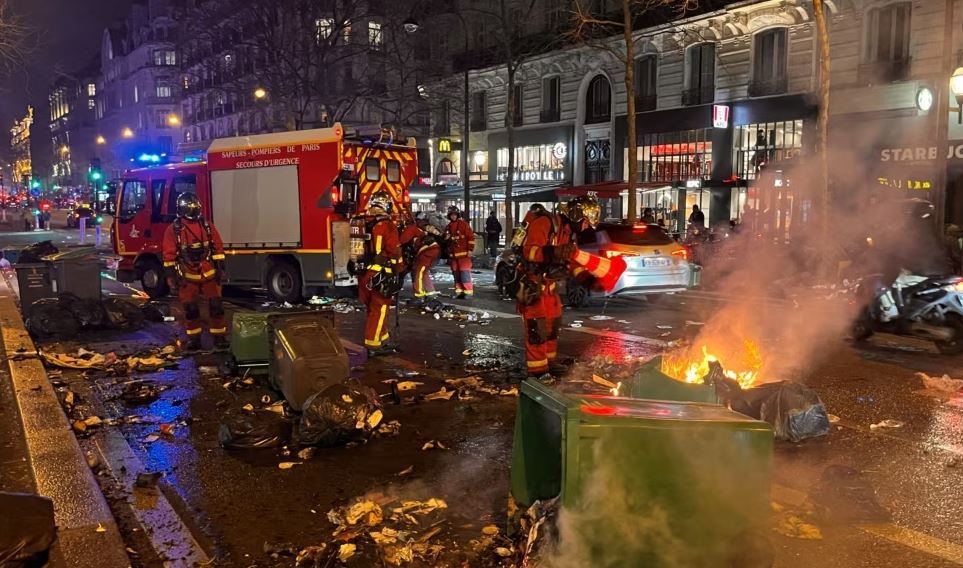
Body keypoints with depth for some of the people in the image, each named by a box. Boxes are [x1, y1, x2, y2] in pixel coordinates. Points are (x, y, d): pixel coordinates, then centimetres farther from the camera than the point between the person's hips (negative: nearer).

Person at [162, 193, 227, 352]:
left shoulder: (207, 226, 2)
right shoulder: (173, 229, -5)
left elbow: (218, 248, 5)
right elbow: (169, 255, -5)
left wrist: (220, 269, 0)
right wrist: (172, 277, -8)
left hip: (209, 274, 2)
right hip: (187, 277, -1)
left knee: (216, 306, 1)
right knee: (190, 309, 6)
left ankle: (219, 336, 11)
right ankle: (193, 339, 18)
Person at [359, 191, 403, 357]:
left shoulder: (362, 223, 9)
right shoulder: (386, 224, -12)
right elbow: (394, 251, -13)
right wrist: (397, 272, -2)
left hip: (364, 274, 7)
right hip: (380, 275, -7)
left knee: (373, 309, 17)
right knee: (379, 310, 0)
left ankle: (383, 339, 29)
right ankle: (373, 345, 2)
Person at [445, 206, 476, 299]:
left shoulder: (464, 224, -3)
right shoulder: (449, 226, 16)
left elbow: (471, 237, -7)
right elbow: (446, 240, 27)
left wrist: (470, 249, -12)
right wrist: (446, 238, 3)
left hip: (463, 253, -6)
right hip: (453, 254, 6)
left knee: (465, 273, -10)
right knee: (456, 273, 8)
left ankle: (468, 291, -8)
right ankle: (459, 291, 14)